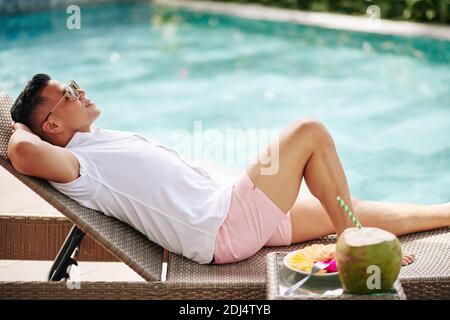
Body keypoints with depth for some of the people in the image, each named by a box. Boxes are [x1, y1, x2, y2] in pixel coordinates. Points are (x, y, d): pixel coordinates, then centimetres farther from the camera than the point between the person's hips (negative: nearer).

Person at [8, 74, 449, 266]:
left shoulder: (106, 140, 17)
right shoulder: (77, 165, -12)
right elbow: (24, 153, -33)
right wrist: (21, 128, -10)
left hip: (238, 213, 9)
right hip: (225, 228, -9)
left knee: (360, 210, 15)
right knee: (309, 131, -13)